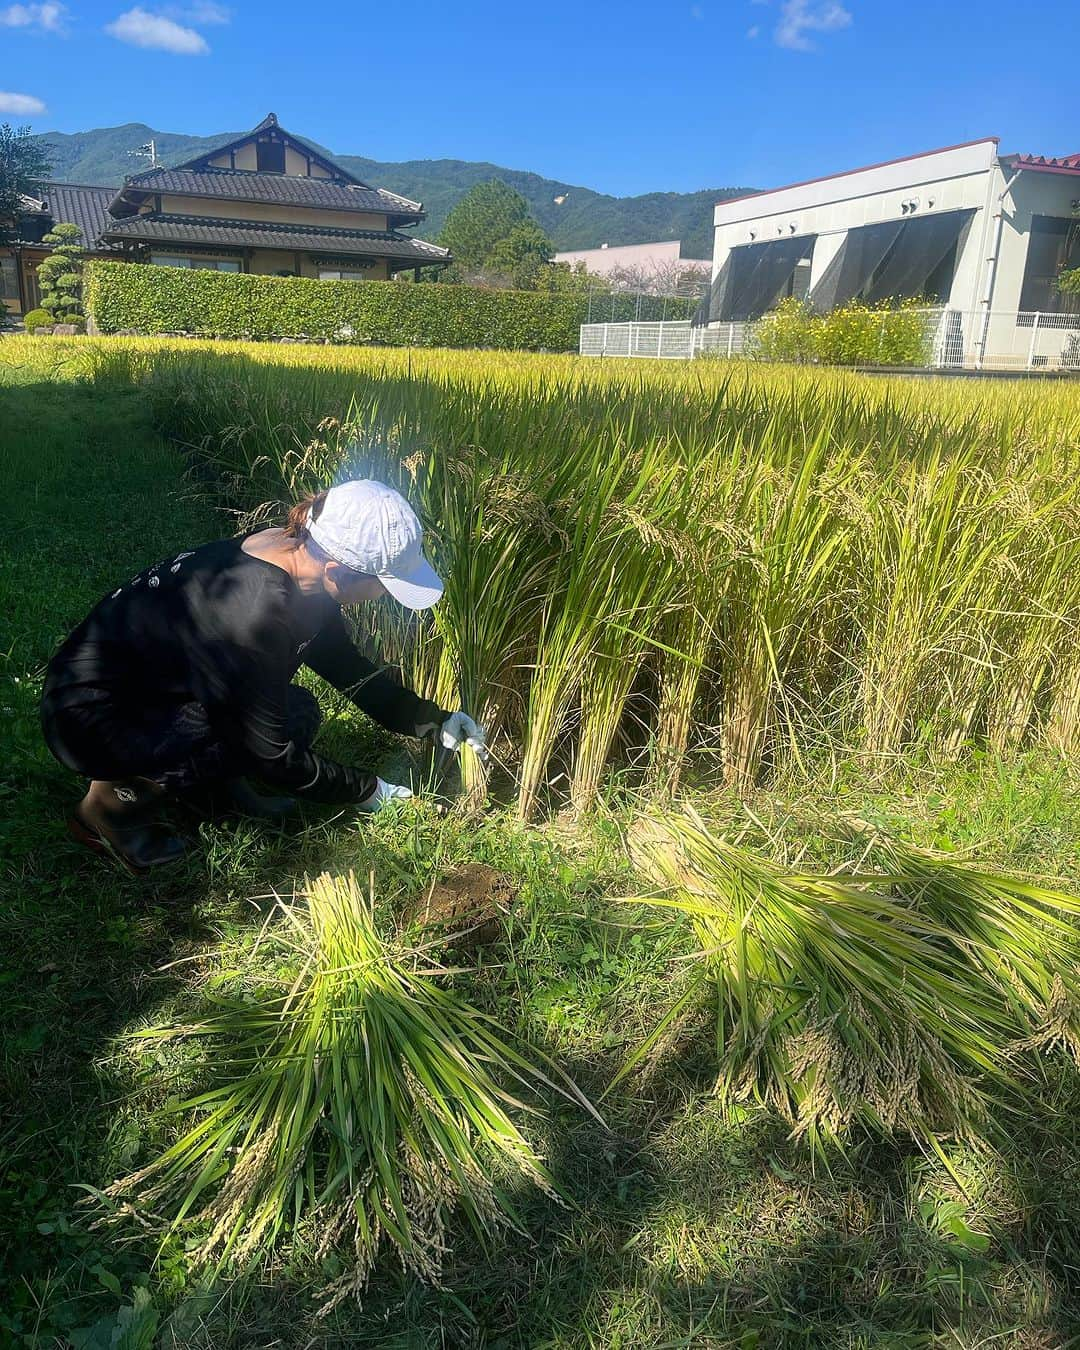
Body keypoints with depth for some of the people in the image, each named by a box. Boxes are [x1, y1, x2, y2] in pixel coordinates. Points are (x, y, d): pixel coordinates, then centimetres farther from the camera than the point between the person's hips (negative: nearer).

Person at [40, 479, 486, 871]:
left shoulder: (295, 558, -8)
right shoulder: (253, 614, -33)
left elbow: (345, 665, 7)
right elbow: (271, 755, -22)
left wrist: (433, 721, 4)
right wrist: (364, 790, -10)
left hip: (146, 685, 8)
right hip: (90, 717, -8)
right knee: (294, 718, -18)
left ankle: (215, 785, 13)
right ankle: (117, 799, -5)